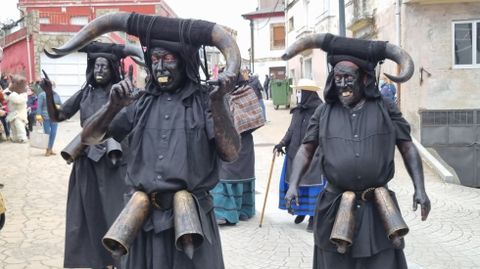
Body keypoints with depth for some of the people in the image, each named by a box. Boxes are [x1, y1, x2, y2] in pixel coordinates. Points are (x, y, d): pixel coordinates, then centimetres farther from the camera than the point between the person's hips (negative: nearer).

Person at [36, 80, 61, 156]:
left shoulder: (56, 95, 13)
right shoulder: (42, 95, 0)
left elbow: (60, 104, 20)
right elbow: (39, 106, -5)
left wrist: (58, 106, -3)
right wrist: (39, 115, -13)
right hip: (46, 117, -4)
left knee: (53, 133, 5)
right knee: (47, 133, -3)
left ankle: (50, 149, 17)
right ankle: (48, 149, 4)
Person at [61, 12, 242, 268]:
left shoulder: (205, 100, -2)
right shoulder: (140, 101, 5)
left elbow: (230, 153, -12)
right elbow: (89, 138, 3)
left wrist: (218, 103, -23)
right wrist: (113, 106, -15)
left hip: (191, 215, -2)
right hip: (145, 215, 3)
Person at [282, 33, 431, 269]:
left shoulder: (385, 109, 4)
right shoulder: (324, 112, 5)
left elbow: (408, 149, 6)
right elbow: (306, 150, 7)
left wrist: (420, 189, -3)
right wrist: (293, 184, -7)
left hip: (377, 209, 0)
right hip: (335, 209, 1)